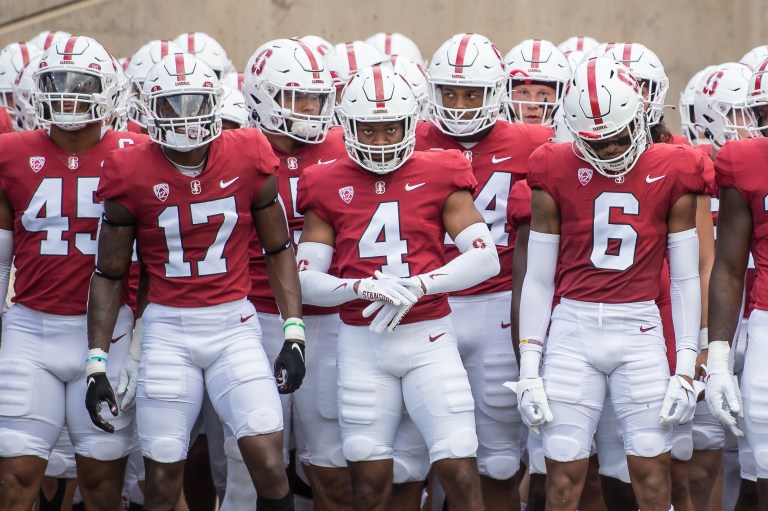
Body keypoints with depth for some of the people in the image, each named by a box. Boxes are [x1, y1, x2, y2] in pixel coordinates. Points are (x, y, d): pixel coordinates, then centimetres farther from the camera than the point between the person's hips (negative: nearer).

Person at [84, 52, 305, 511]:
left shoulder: (248, 159, -1)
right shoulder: (132, 176, -3)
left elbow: (280, 251, 8)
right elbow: (108, 275, 5)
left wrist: (294, 336, 1)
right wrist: (96, 366, 0)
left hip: (235, 324, 1)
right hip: (168, 330, 0)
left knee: (270, 466, -11)